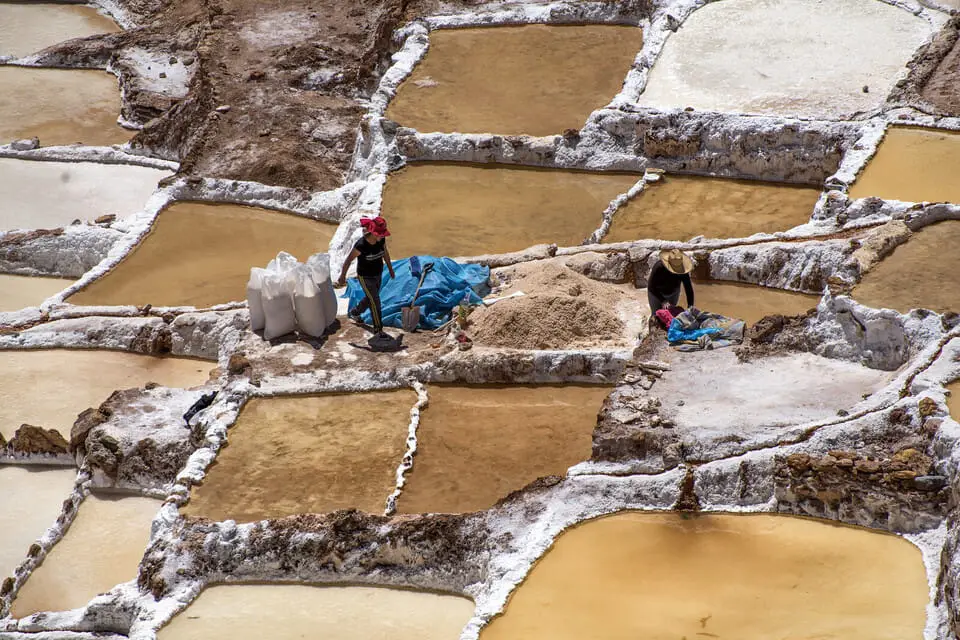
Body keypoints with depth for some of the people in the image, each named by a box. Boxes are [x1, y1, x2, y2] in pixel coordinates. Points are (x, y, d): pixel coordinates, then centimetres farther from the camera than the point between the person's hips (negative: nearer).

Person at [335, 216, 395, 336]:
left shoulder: (381, 240, -14)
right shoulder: (361, 245, -32)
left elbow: (385, 253, 6)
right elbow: (349, 260, -19)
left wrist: (390, 269, 16)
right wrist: (342, 277, -9)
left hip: (377, 275, 7)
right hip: (365, 278, -7)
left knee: (370, 299, 24)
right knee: (375, 302, -4)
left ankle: (354, 313, 51)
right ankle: (378, 329, 13)